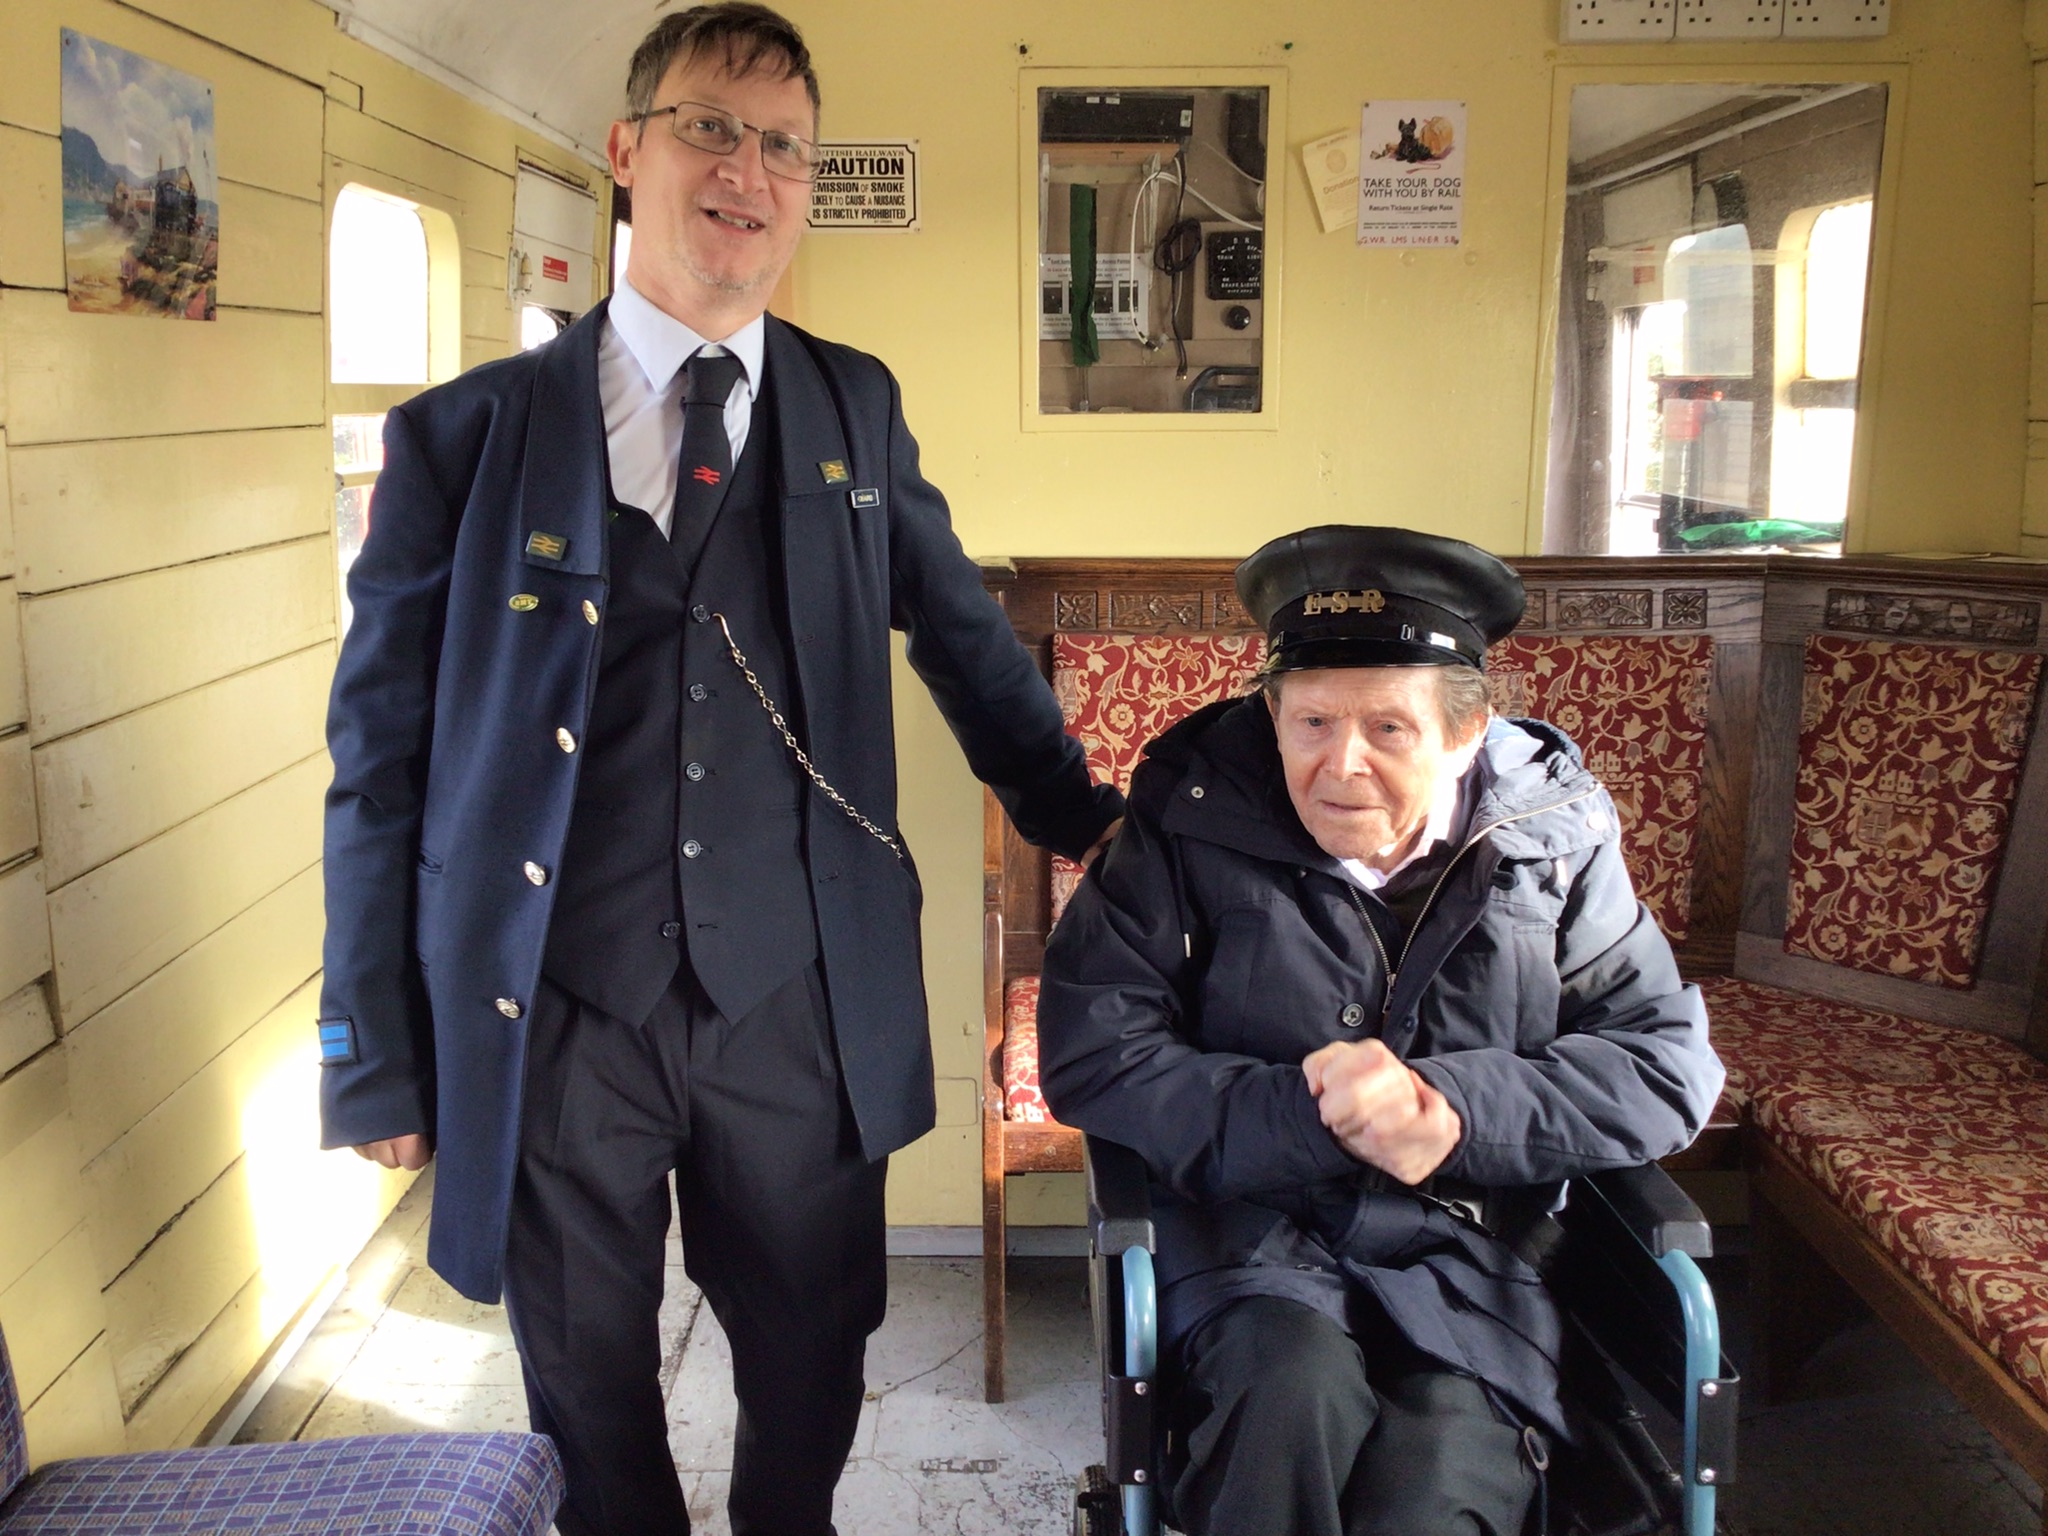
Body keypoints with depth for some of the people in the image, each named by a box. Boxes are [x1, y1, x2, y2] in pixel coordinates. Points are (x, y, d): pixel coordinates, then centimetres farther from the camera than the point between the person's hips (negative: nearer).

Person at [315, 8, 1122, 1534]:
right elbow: (381, 756, -1)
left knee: (812, 1371, 17)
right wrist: (378, 1062, -1)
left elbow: (967, 638, 17)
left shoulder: (857, 411, 4)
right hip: (553, 1017, -1)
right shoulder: (466, 437, -3)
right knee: (592, 1407, 15)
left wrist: (1082, 820, 21)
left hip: (796, 1005, 2)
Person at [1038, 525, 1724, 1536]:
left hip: (1463, 1250, 1)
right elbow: (1089, 1054, -8)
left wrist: (1457, 1112, -17)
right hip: (1248, 1226, 0)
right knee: (1297, 1390, -32)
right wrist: (1316, 1117, -19)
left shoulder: (1553, 837, 1)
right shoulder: (1192, 819, -4)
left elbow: (1670, 1066, 0)